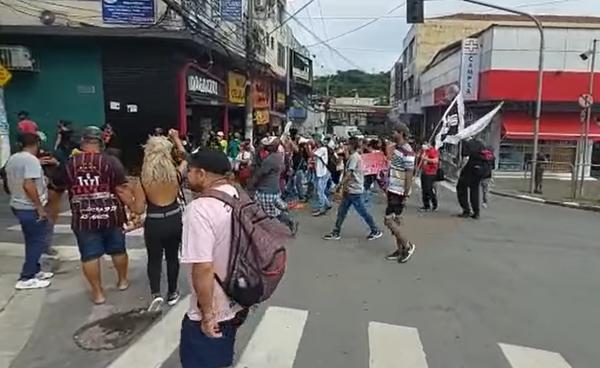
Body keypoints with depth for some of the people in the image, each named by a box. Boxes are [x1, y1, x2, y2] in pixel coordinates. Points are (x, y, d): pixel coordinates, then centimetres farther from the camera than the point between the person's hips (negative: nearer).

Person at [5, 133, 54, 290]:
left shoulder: (12, 159, 9)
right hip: (30, 208, -9)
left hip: (17, 205, 9)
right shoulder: (31, 159, -19)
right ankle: (26, 278, 2)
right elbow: (28, 185, -27)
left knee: (32, 240, 18)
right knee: (39, 241, -1)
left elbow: (9, 183, 19)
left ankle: (35, 271, 27)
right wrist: (40, 207, -23)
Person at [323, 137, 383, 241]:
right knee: (341, 211, 9)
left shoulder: (354, 156, -16)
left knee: (363, 212, 0)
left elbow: (348, 174, -20)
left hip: (355, 190, -10)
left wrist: (340, 185, -15)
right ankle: (336, 233, 13)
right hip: (350, 190, 10)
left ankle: (376, 231, 14)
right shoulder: (354, 156, 16)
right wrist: (345, 187, 17)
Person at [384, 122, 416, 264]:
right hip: (392, 190, 9)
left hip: (399, 192, -9)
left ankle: (407, 246, 7)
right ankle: (400, 250, 22)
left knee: (389, 220, -7)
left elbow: (409, 176, -20)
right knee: (396, 220, 13)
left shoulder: (407, 151, -18)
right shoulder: (395, 148, 10)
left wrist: (406, 196, -20)